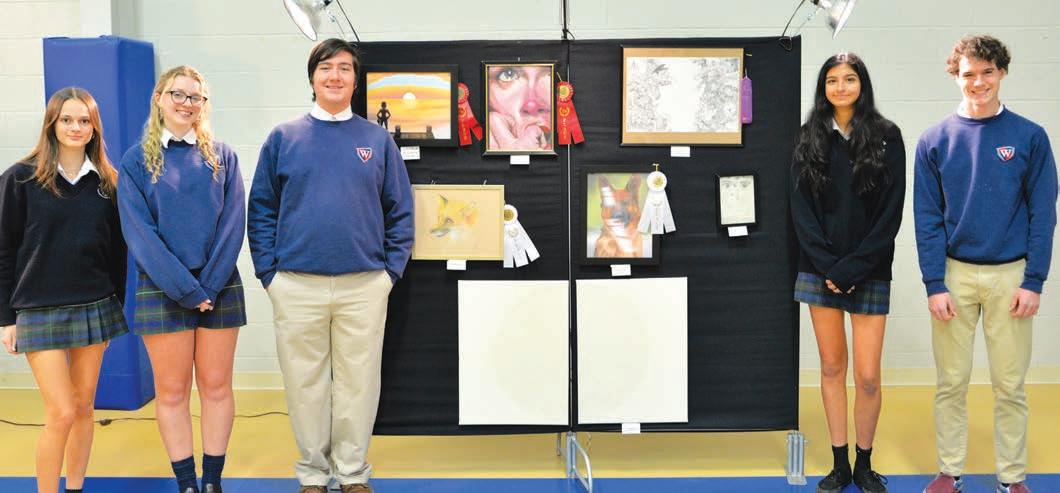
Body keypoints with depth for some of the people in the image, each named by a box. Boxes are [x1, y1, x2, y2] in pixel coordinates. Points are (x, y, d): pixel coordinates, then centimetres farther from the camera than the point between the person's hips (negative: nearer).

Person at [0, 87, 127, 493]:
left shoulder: (107, 181, 5)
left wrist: (117, 302, 8)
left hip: (95, 308, 3)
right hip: (40, 311, -3)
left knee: (84, 406, 10)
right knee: (61, 414, -7)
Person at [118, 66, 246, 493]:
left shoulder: (222, 157, 6)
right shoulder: (137, 161, 2)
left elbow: (232, 225, -1)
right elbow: (139, 232, -6)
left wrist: (209, 286, -12)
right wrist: (185, 289, -14)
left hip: (220, 289, 1)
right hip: (163, 290, -1)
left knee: (216, 386, 5)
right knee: (172, 391, 4)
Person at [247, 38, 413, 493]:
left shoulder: (378, 140, 6)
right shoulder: (283, 138, 6)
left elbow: (400, 212, 6)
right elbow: (261, 211, 5)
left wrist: (391, 269, -1)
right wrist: (269, 272, -2)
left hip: (364, 285, 0)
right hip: (296, 285, 0)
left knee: (358, 380, 6)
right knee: (305, 381, 8)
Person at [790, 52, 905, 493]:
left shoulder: (886, 136, 1)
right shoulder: (810, 138, 7)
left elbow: (891, 212, -4)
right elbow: (801, 208, 2)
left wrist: (854, 267, -11)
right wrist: (829, 267, -9)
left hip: (870, 273, -2)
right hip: (819, 270, 2)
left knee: (867, 376, -2)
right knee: (832, 366, 7)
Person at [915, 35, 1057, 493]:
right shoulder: (935, 141, 0)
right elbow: (928, 218, -1)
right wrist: (935, 284, -8)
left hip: (1010, 276, 0)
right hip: (954, 274, 1)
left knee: (1010, 385, 6)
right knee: (951, 383, 8)